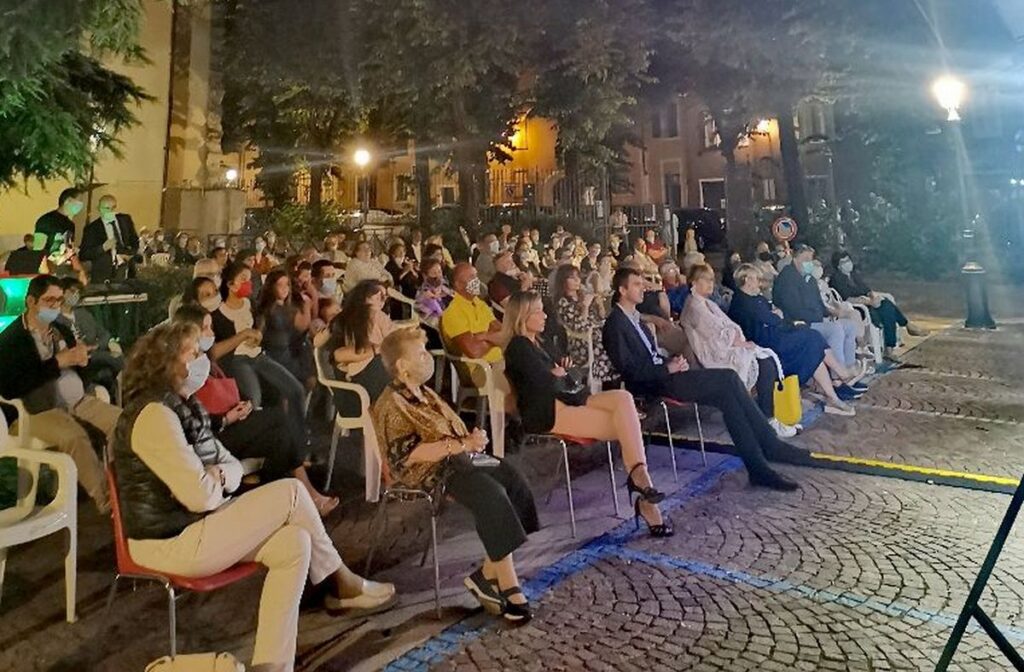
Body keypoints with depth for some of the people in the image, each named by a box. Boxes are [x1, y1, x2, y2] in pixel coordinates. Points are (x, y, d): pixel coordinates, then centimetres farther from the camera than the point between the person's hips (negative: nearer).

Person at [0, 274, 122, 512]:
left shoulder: (62, 330, 15)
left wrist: (80, 359, -6)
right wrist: (57, 362, -18)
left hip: (79, 401, 6)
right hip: (39, 410, -6)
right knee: (76, 437, -32)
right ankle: (105, 498, -23)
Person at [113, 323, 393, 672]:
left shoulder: (184, 406, 12)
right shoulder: (155, 414, -21)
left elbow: (232, 465, 13)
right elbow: (200, 495, -26)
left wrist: (219, 475, -10)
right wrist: (218, 483, -3)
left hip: (194, 525, 10)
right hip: (171, 540, -10)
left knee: (295, 543, -8)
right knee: (290, 492, -13)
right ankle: (342, 585, 4)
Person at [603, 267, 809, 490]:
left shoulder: (635, 317, 20)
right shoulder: (615, 323, -9)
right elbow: (629, 370, -16)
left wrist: (672, 362, 2)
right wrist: (668, 369, -16)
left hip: (663, 374, 9)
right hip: (652, 385, -8)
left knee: (726, 392, -12)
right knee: (728, 380, -18)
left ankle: (758, 465, -12)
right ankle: (770, 446, -10)